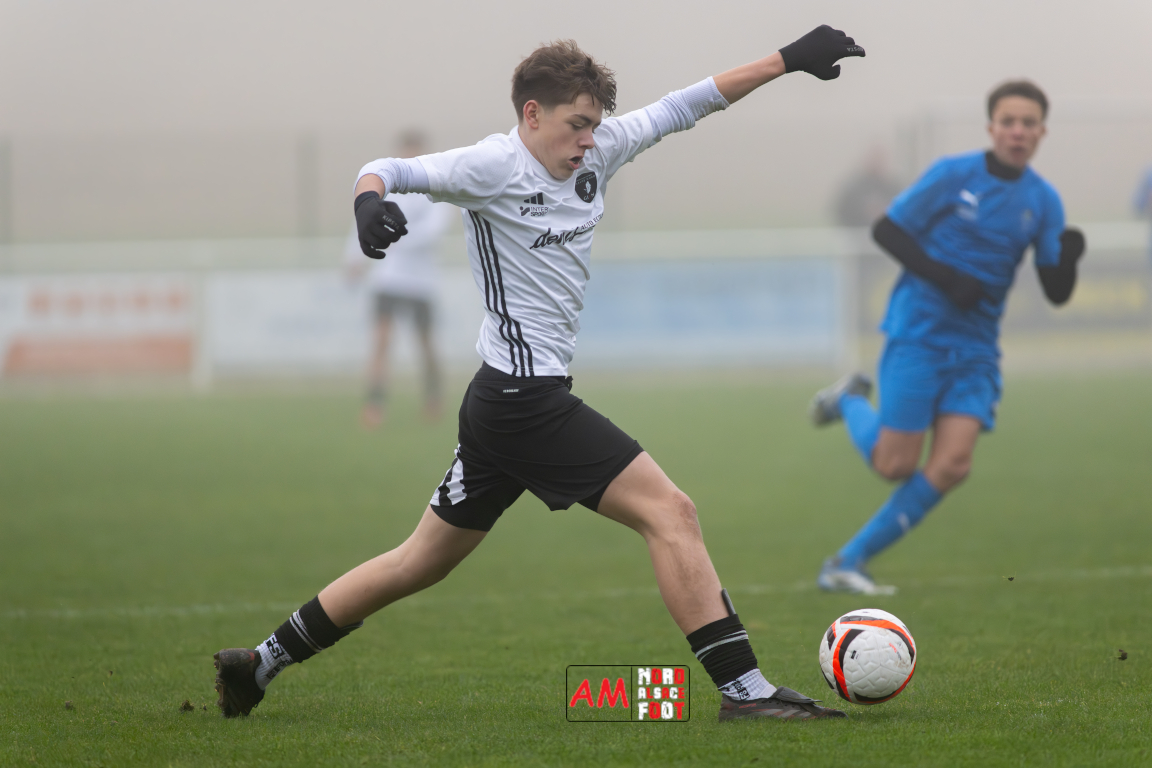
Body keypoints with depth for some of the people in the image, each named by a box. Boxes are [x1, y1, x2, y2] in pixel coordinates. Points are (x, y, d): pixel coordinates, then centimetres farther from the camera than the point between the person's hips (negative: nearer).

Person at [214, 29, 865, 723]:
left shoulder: (595, 154, 10)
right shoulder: (496, 165, -11)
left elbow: (681, 107, 13)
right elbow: (393, 170, -15)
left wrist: (789, 60, 12)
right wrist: (371, 201, -39)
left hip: (502, 404, 9)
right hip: (527, 399, -9)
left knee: (422, 562, 16)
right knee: (670, 512, -11)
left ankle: (260, 663, 23)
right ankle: (745, 690, -10)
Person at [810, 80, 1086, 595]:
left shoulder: (1043, 201, 4)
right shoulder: (954, 175, -8)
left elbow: (1057, 293, 4)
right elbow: (886, 230, -4)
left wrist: (1068, 257, -18)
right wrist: (941, 277, -16)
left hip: (975, 349, 4)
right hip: (919, 334, -4)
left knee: (951, 466, -12)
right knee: (894, 465, -7)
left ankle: (847, 563, -1)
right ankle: (849, 402, 26)